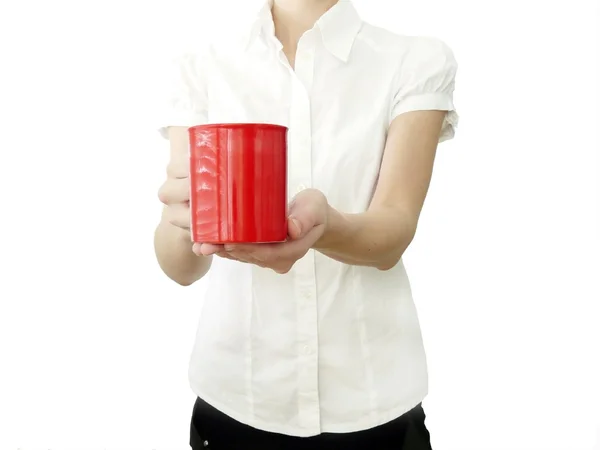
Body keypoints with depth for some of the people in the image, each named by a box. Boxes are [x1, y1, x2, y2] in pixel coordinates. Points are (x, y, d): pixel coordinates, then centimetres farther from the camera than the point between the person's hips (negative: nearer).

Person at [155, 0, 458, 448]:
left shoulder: (420, 61, -5)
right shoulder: (204, 68, -3)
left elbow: (393, 235, -15)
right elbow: (180, 265, -12)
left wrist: (325, 225, -36)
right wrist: (185, 224, -33)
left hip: (371, 396, 0)